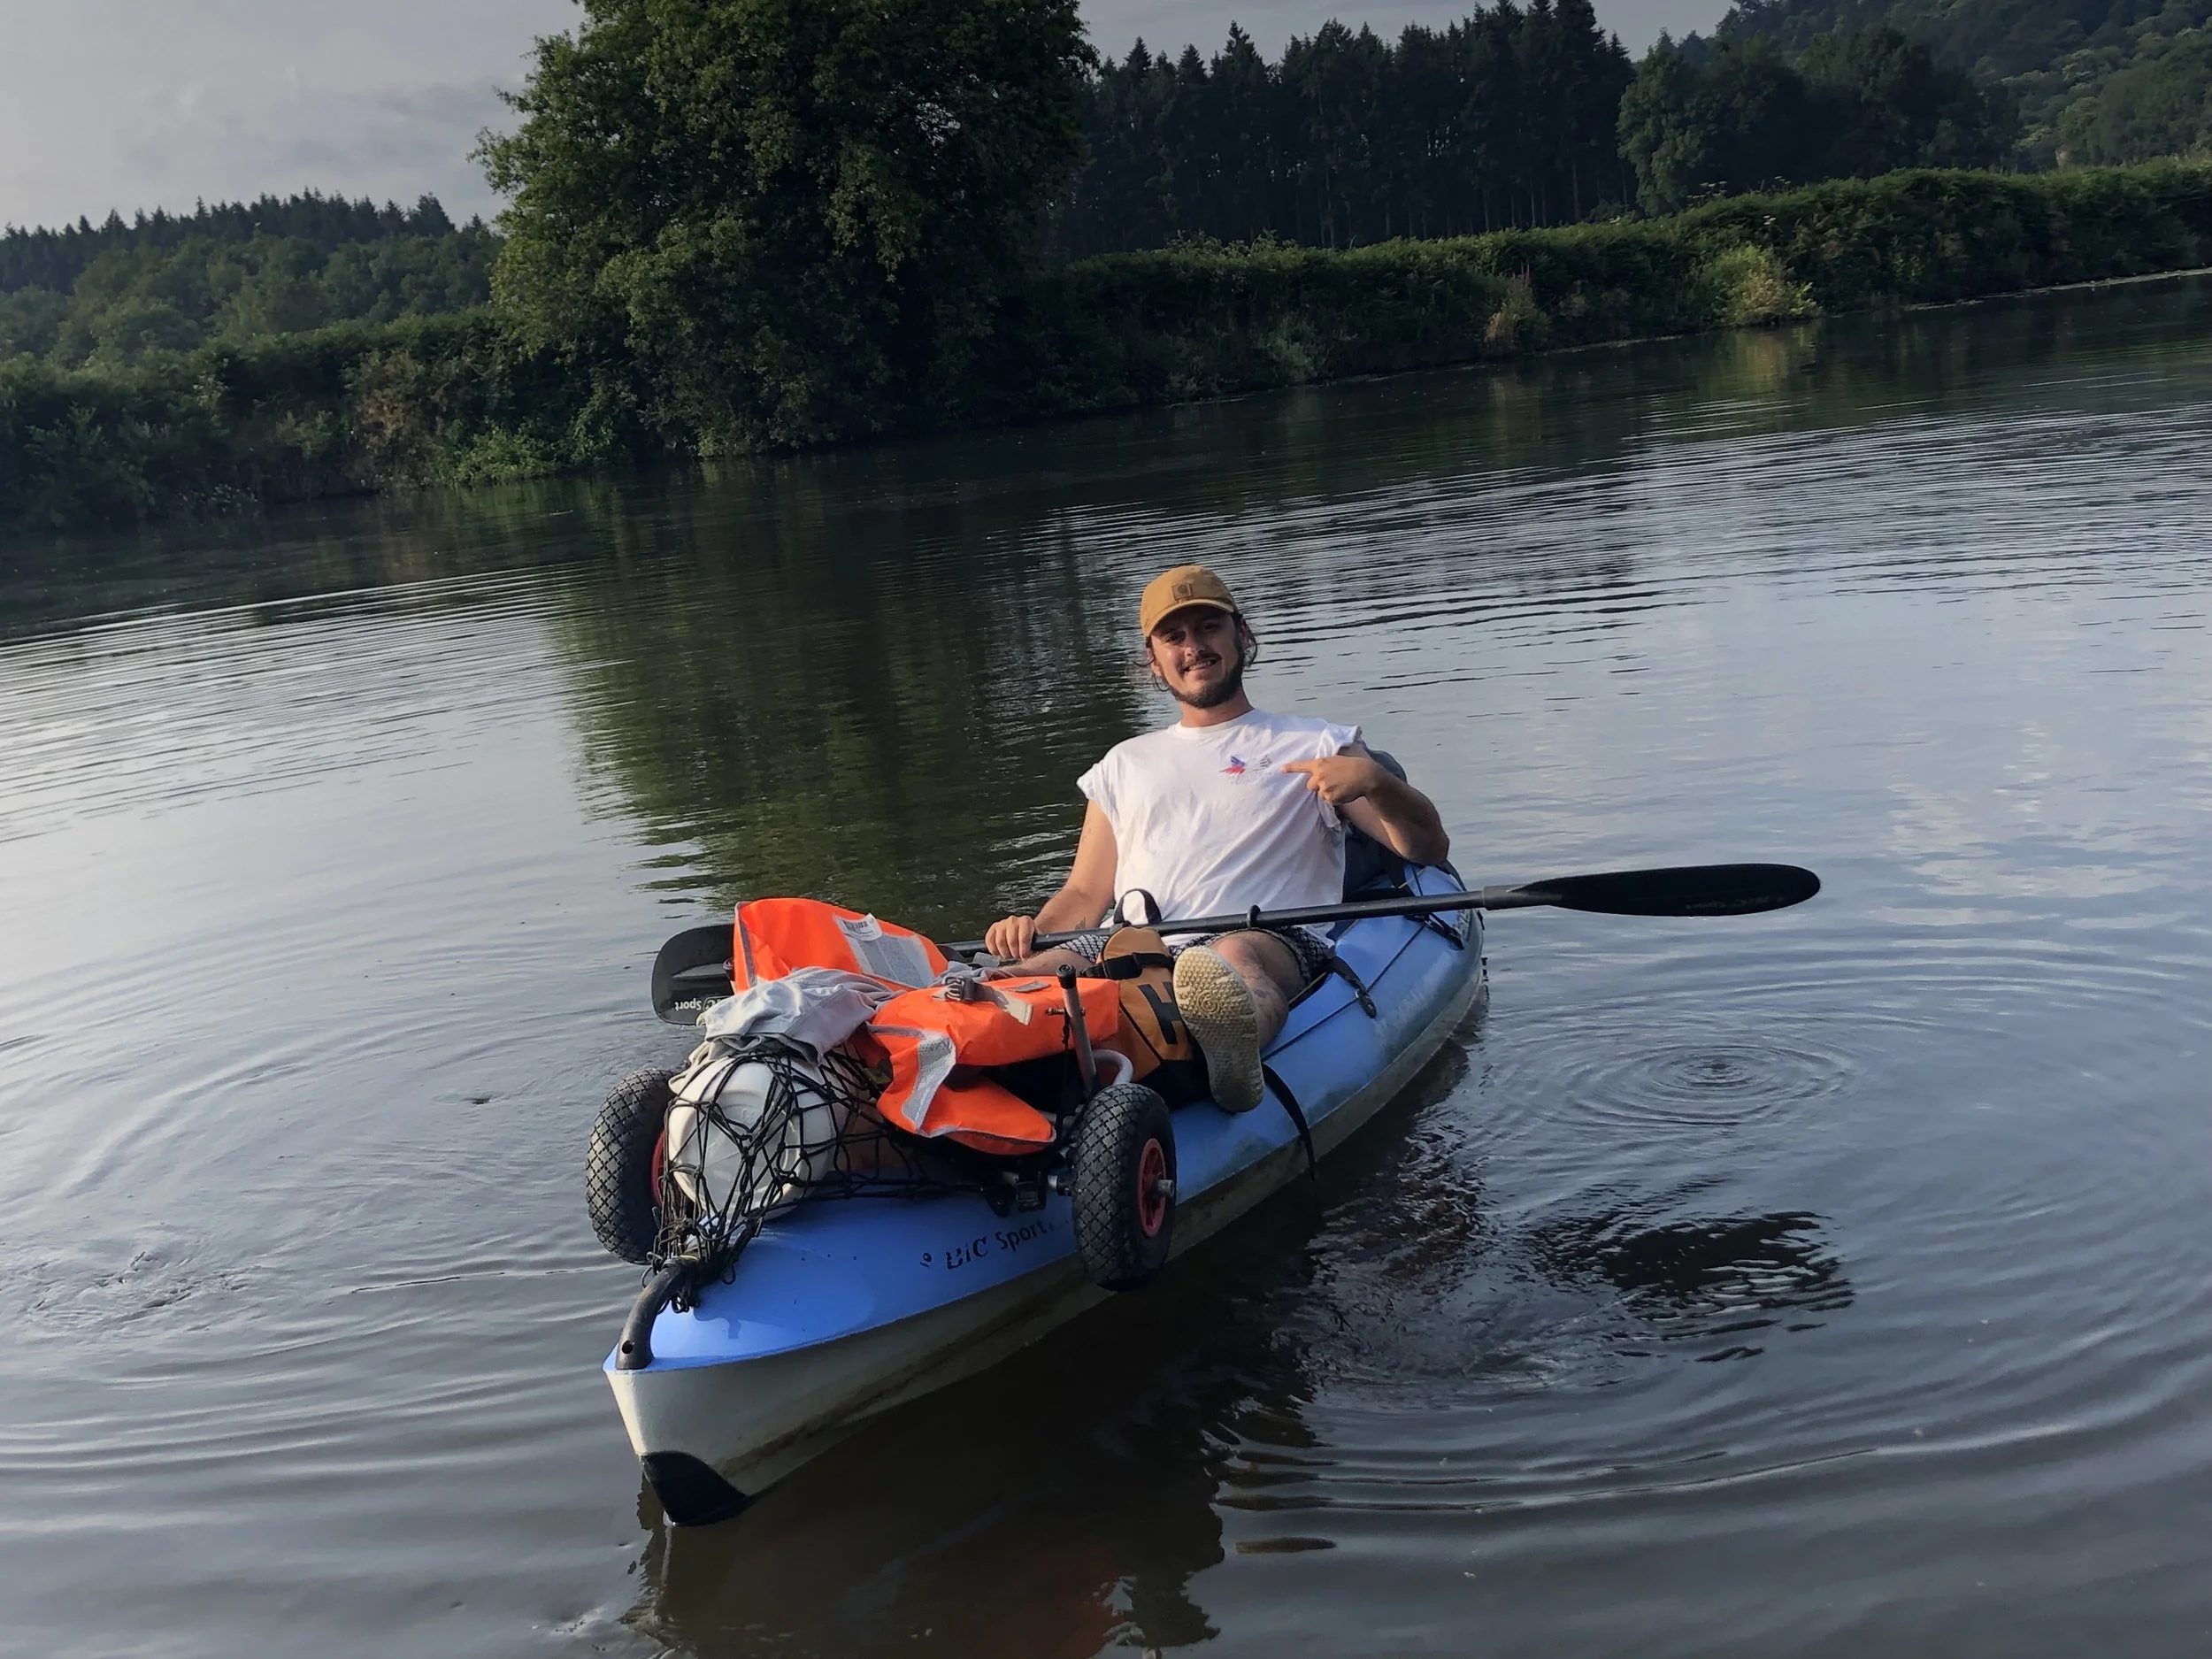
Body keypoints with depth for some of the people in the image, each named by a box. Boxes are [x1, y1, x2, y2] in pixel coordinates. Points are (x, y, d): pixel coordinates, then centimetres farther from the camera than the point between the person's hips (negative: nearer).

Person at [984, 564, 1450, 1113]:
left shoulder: (1313, 745, 22)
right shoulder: (1125, 764, 32)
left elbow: (1430, 847, 12)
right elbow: (1084, 895, 28)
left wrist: (1373, 778, -9)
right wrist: (1032, 928, 4)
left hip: (1272, 940, -3)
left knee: (1232, 955, -42)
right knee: (1018, 978, -32)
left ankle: (1232, 1061, -74)